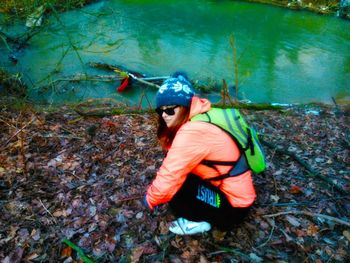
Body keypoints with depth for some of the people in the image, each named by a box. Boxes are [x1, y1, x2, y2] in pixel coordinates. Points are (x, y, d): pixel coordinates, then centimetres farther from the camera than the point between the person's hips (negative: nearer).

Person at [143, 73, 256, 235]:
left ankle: (198, 221, 1)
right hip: (226, 186, 9)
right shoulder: (200, 118, 3)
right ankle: (201, 215, 12)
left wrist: (150, 199, -4)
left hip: (233, 205, -9)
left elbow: (168, 179, -23)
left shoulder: (192, 133, -27)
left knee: (174, 185, -20)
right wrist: (154, 192, 6)